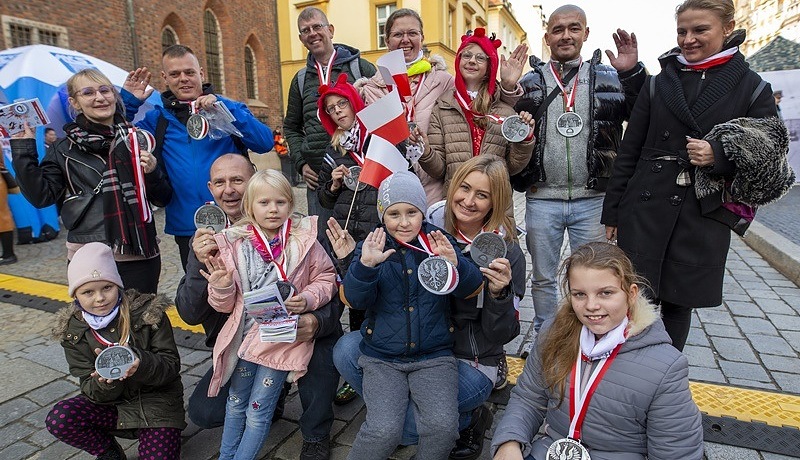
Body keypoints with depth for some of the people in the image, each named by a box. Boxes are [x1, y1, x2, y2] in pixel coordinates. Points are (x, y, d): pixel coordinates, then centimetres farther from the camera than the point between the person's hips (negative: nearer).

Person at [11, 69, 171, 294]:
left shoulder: (138, 139, 6)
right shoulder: (64, 150, 7)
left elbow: (163, 199, 8)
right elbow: (41, 196, -1)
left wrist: (153, 173, -10)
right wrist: (23, 149, -4)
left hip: (139, 256, 1)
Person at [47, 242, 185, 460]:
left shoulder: (149, 312, -14)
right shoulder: (73, 331, -4)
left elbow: (172, 364, -13)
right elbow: (92, 390, -5)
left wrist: (141, 363, -34)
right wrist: (105, 381, -29)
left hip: (157, 401, -3)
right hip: (112, 403, 3)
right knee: (58, 419, -21)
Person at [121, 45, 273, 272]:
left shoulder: (227, 109, 3)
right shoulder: (158, 119, 10)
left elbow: (265, 143, -11)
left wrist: (224, 108, -18)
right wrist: (127, 101, 0)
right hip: (186, 229, 2)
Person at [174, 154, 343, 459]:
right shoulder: (206, 238, -6)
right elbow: (189, 315, -11)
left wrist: (317, 322, -38)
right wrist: (200, 264, -29)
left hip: (295, 338, -2)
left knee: (323, 346, -32)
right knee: (202, 412, -14)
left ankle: (316, 435, -3)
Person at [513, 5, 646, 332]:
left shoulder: (610, 78, 7)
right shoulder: (529, 82, 7)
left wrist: (633, 73, -14)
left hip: (592, 200, 0)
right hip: (542, 199, 0)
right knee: (542, 277, 13)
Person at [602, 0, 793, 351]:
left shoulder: (752, 88, 6)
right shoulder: (659, 83, 8)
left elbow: (769, 160, 5)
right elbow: (629, 152, 7)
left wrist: (718, 156, -15)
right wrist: (612, 211, 5)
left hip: (703, 218, 0)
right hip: (644, 210, 1)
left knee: (679, 304, 9)